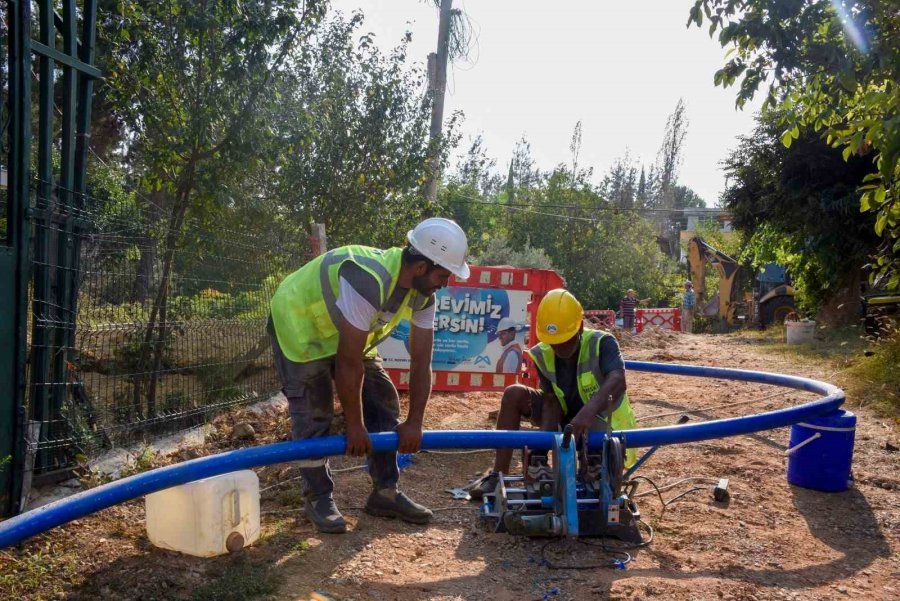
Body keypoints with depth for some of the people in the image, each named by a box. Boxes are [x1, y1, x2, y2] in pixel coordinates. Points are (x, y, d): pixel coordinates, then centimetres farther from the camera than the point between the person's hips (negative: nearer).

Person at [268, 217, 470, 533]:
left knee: (384, 404, 4)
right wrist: (354, 426, -24)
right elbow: (349, 362, -34)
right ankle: (318, 498, 9)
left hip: (349, 336, 8)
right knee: (314, 415, -10)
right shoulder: (368, 281, -40)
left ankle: (385, 494, 14)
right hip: (299, 325, -8)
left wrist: (414, 423, -8)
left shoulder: (423, 292, -15)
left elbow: (421, 359, -9)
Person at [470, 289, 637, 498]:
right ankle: (498, 475, -8)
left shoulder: (602, 343, -26)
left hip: (601, 425, -4)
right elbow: (552, 401, -11)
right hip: (566, 419, 4)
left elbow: (618, 380, -44)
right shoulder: (544, 355, -14)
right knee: (514, 395, -14)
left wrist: (588, 411, -63)